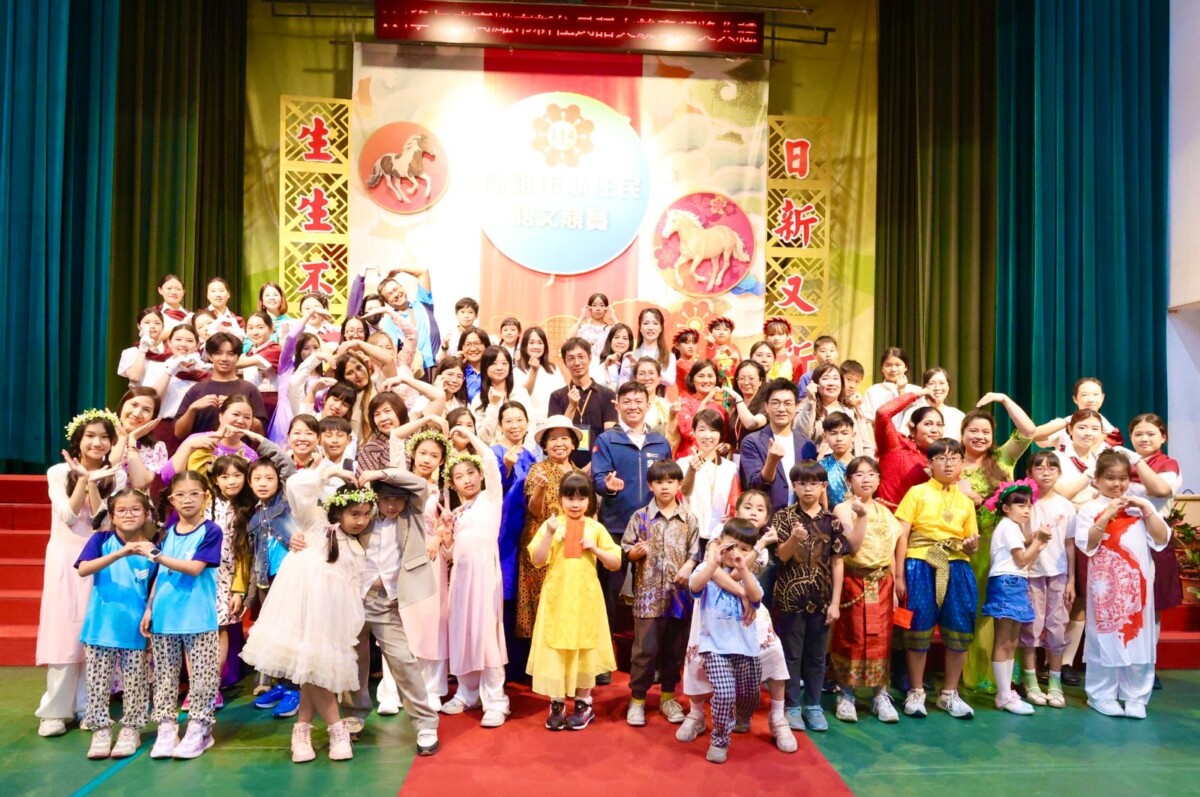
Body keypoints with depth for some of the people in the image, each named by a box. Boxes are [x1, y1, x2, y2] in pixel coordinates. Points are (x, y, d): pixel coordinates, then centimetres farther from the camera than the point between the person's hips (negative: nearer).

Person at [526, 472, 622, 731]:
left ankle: (584, 704, 24)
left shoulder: (596, 528, 1)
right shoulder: (551, 525, -2)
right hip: (556, 597, 0)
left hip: (585, 598, 1)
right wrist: (549, 535, -19)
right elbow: (537, 562, -8)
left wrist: (595, 549, -13)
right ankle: (556, 705, 18)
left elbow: (616, 564, 3)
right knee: (554, 648, 3)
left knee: (584, 648, 9)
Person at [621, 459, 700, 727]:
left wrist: (687, 567, -12)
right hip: (648, 593, -2)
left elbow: (695, 552, 6)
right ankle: (637, 699, 15)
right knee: (645, 648, 0)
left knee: (674, 649, 12)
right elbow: (626, 551, 2)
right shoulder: (640, 516, 0)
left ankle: (668, 697, 27)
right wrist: (636, 551, -18)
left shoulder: (689, 519, 5)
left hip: (678, 593, 2)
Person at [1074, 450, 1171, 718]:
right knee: (1106, 636, 1)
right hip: (1105, 584, -3)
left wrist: (1146, 510, -8)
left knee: (1138, 636, 5)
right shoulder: (1090, 508, 0)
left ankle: (1136, 697, 15)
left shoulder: (1141, 505, 9)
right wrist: (1107, 515, -17)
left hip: (1137, 583, 3)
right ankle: (1102, 695, 11)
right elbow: (1086, 545, -11)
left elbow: (1162, 540, 2)